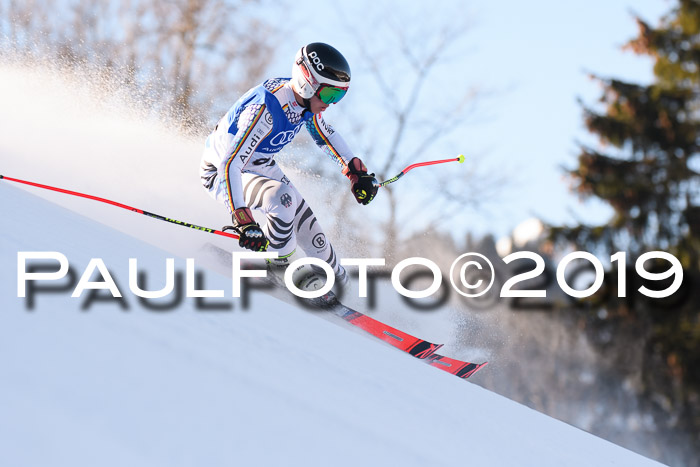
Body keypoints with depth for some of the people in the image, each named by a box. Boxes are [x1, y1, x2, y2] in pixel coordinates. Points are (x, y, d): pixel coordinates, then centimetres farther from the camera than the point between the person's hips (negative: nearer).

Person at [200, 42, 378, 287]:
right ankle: (279, 267, -11)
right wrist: (242, 220, -46)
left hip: (260, 165, 8)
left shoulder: (307, 101, -13)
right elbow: (230, 164, -41)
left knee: (304, 221, 1)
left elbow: (325, 134, 11)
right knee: (282, 198, -31)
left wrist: (356, 170, 7)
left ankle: (334, 276, 24)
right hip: (221, 171, -7)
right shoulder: (265, 109, -38)